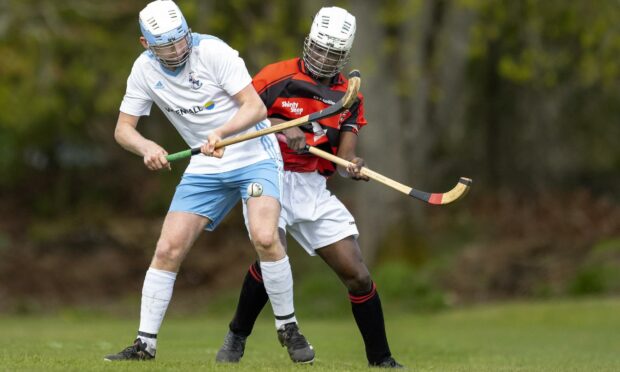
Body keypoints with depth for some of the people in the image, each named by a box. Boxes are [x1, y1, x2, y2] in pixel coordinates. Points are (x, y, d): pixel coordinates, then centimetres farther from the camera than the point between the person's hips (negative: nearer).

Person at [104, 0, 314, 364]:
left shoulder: (213, 51, -18)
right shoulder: (145, 69, -4)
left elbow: (256, 107, -20)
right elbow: (123, 128, 1)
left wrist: (221, 132, -37)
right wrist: (146, 146, -21)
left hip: (254, 156, -4)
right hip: (206, 167, 4)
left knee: (264, 237, -26)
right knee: (168, 249, -6)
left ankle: (289, 327, -7)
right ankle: (145, 344, 4)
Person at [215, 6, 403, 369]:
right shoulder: (277, 77, -4)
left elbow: (345, 147, 1)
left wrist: (352, 164, -23)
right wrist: (281, 126, -18)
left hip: (313, 188, 4)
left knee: (357, 274, -2)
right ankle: (236, 338, -2)